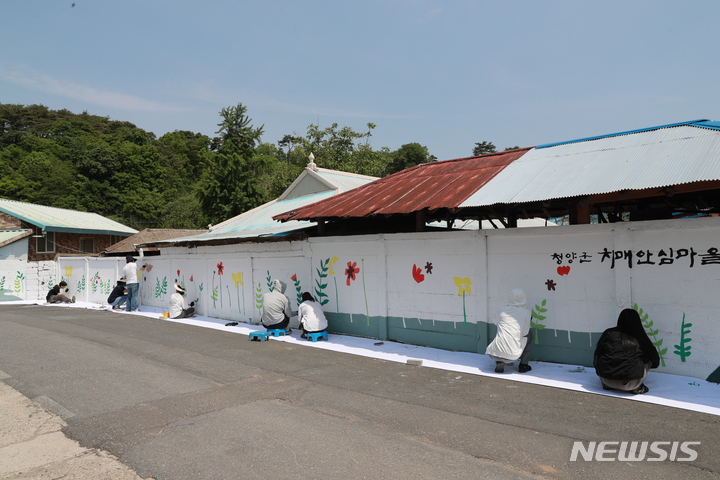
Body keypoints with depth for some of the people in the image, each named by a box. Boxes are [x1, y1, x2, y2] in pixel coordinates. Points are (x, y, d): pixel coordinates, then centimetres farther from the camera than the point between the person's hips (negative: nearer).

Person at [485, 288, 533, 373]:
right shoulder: (526, 312, 1)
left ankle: (499, 361, 9)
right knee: (530, 334, 25)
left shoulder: (503, 311, 9)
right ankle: (523, 365, 23)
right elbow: (524, 333, 5)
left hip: (498, 349, 3)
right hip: (513, 351, -2)